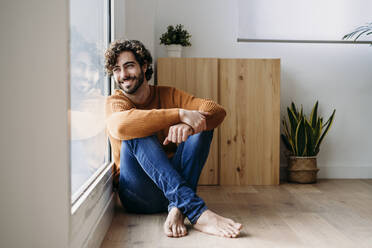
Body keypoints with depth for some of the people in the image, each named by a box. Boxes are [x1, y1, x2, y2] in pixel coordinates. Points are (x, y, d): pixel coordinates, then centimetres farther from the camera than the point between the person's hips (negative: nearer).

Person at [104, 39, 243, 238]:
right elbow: (121, 126, -28)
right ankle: (198, 212, -40)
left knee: (202, 125, -14)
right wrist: (180, 114, -31)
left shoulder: (168, 95, 7)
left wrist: (188, 124, -31)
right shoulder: (115, 101, -1)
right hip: (138, 196, -2)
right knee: (137, 135, -27)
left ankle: (178, 209, -31)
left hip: (176, 184, 3)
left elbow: (217, 111, -9)